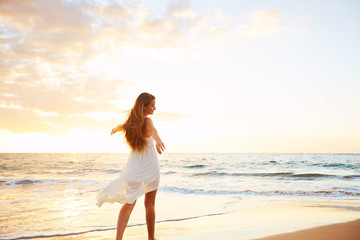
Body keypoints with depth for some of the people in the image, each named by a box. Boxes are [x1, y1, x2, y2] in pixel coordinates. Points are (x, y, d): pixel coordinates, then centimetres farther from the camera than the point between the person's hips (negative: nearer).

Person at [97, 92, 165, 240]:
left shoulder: (131, 122, 4)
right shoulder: (147, 121, -15)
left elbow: (122, 126, 27)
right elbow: (152, 130, -40)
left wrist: (115, 129, 52)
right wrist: (158, 140, -62)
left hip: (134, 167, 4)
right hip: (149, 168, -4)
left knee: (129, 203, 3)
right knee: (149, 204, 12)